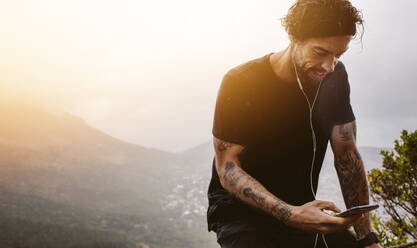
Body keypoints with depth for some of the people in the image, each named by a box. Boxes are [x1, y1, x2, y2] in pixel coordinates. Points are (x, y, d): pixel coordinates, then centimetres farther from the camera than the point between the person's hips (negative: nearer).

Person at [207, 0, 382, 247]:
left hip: (302, 210, 5)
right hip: (241, 212, -4)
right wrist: (291, 215, -33)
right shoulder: (240, 83, -17)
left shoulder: (334, 77, -1)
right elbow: (228, 169, -18)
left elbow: (347, 154, 0)